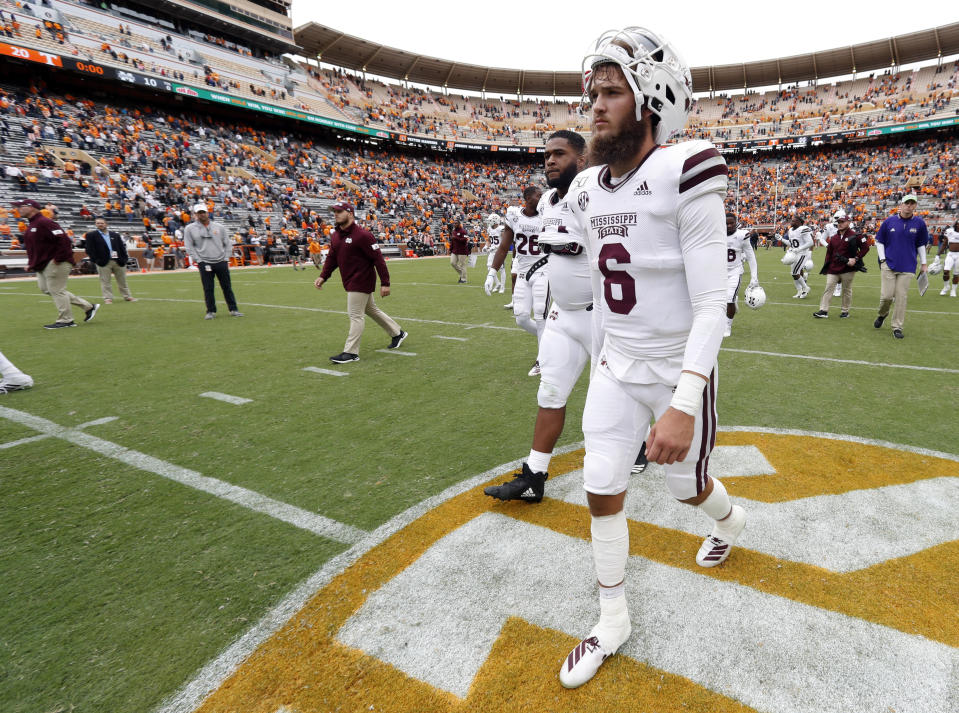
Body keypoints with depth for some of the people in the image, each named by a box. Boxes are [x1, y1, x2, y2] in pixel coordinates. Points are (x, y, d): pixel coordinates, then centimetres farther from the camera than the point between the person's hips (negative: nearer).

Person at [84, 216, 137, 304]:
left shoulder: (115, 234, 13)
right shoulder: (91, 235, 5)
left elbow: (122, 247, 10)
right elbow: (89, 249, -1)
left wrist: (124, 259, -2)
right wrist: (96, 260, -11)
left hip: (118, 261, 2)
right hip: (103, 262, -2)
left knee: (122, 280, 10)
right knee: (105, 281, -1)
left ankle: (127, 296, 19)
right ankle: (108, 298, 3)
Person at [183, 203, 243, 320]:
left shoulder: (219, 226, 10)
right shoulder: (190, 229, 5)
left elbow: (227, 243, 13)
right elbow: (189, 247, 5)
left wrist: (226, 258, 4)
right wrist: (198, 260, -4)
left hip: (221, 262, 1)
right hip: (204, 263, -1)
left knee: (227, 287, 5)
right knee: (208, 289, 0)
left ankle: (233, 309, 12)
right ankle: (211, 311, 10)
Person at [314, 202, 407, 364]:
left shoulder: (362, 234, -18)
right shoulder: (336, 235, 9)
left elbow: (378, 259, -18)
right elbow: (332, 258, 15)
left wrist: (385, 283, -21)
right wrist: (323, 276, 1)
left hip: (361, 281, -9)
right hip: (350, 282, 9)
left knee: (355, 315, -7)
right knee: (371, 310, 19)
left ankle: (351, 352, -1)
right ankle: (397, 333, 35)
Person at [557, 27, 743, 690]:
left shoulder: (684, 174, -20)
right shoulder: (588, 190, 2)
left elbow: (712, 305, -22)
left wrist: (683, 405, -29)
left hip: (679, 371, -5)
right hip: (616, 366, 5)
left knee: (685, 484, 17)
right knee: (602, 491, 5)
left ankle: (730, 519, 56)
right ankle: (613, 621, 27)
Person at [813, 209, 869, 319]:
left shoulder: (854, 236, -6)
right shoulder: (834, 237, 11)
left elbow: (865, 247, -6)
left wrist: (856, 259, -14)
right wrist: (826, 267, 11)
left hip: (848, 269, -4)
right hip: (833, 268, 5)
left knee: (847, 290, 7)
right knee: (828, 288, -2)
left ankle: (845, 311, 18)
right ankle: (824, 311, -3)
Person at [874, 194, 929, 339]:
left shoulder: (919, 223, 5)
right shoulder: (889, 221, 2)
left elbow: (921, 244, 13)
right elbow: (879, 241, 9)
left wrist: (923, 263, 10)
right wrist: (882, 259, 0)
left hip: (907, 267, 1)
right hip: (888, 265, -1)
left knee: (901, 297, -2)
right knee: (886, 295, -6)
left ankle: (897, 327, 5)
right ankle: (882, 314, 25)